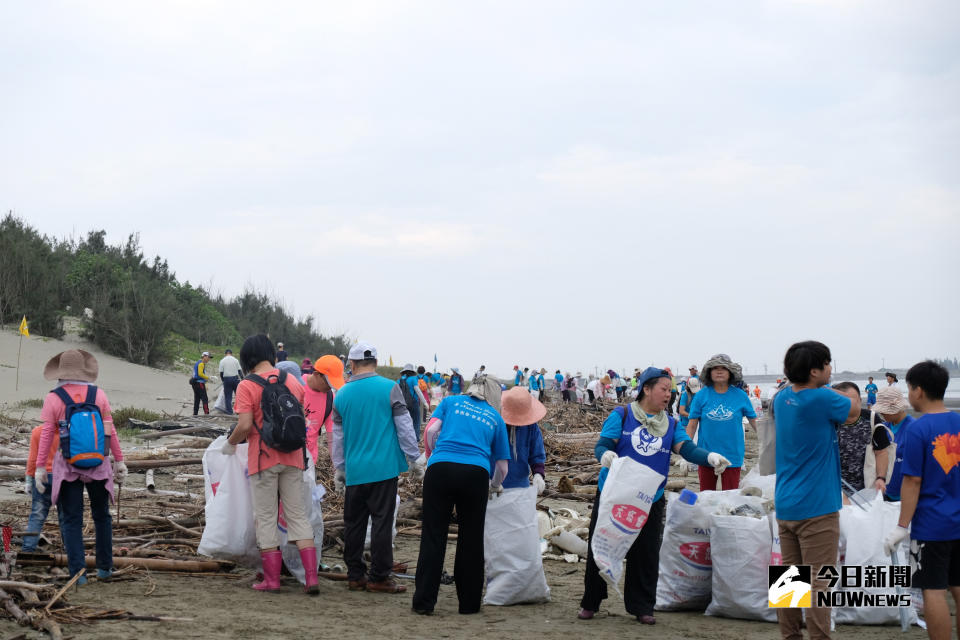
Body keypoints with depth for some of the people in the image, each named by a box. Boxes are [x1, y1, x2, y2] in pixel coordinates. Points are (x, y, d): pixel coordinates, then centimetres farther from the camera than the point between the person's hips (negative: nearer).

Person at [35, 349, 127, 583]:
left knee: (71, 519, 5)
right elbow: (111, 431, 0)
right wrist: (119, 461, 8)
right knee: (101, 515, 16)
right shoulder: (98, 395, -1)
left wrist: (40, 467, -2)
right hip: (98, 464, 2)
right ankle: (104, 567, 22)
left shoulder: (53, 398, -5)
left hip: (67, 466, -2)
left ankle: (77, 572, 1)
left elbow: (47, 435, -7)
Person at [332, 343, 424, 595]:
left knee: (354, 523, 10)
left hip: (354, 470, 3)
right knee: (382, 521, 0)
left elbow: (338, 437, 13)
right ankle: (379, 576, 0)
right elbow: (404, 426, -2)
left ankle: (355, 575, 14)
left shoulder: (341, 395, 6)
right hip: (384, 468, -3)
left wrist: (339, 471, 22)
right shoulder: (390, 388, -3)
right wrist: (415, 460, 7)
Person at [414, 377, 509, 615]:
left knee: (433, 536, 3)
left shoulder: (451, 402, 22)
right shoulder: (496, 418, 23)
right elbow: (502, 466, 22)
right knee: (471, 539, 10)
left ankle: (424, 601, 1)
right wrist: (495, 486, 41)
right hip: (476, 472, 0)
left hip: (440, 468, 0)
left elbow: (431, 431, 6)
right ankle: (469, 602, 14)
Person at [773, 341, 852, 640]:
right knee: (818, 583, -4)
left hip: (785, 505, 7)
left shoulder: (782, 397, 5)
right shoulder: (822, 399, -16)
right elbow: (854, 408, 2)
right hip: (817, 507, -7)